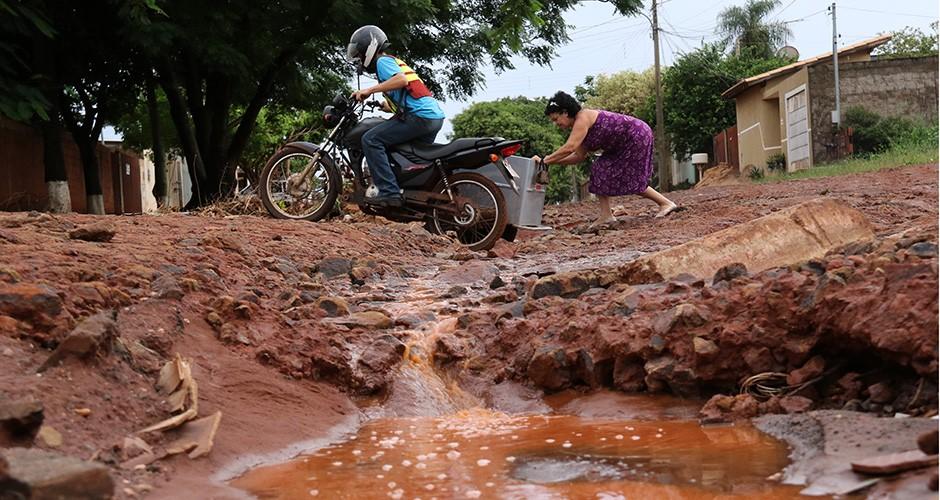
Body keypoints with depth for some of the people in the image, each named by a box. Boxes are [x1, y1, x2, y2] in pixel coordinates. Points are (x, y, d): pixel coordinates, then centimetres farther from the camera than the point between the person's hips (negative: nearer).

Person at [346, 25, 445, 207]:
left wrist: (369, 90, -17)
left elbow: (402, 79, -21)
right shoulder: (393, 62, 29)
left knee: (371, 139, -14)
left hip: (420, 116, -10)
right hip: (435, 116, 10)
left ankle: (389, 192, -21)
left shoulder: (383, 61, 0)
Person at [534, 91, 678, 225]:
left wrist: (547, 160, -23)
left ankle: (665, 203, 7)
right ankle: (605, 216, 2)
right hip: (625, 144, 10)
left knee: (630, 179, -5)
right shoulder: (579, 126, 10)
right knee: (601, 170, 5)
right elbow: (579, 156, 9)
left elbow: (569, 147, -31)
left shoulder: (583, 118, -20)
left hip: (638, 135, -10)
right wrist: (552, 161, 2)